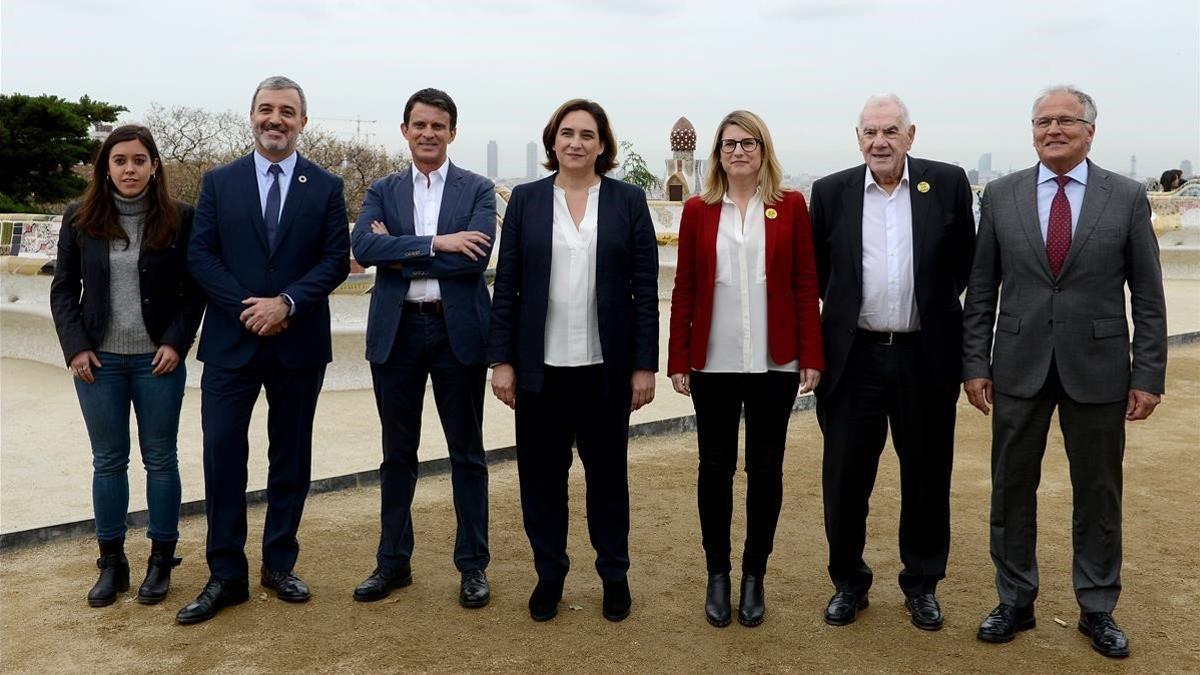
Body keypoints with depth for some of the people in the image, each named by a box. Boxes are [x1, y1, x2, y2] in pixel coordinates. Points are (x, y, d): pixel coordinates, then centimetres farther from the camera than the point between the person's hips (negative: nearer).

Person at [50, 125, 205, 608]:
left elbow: (194, 289, 0)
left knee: (161, 460, 6)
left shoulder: (178, 219, -4)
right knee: (108, 461, 9)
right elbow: (63, 290, 7)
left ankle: (161, 562, 18)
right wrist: (75, 347, -4)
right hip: (99, 361, 2)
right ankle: (111, 564, 20)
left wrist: (176, 342, -9)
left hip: (158, 360, -2)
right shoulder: (80, 220, 2)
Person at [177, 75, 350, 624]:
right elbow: (200, 255, 0)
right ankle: (225, 576, 10)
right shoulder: (219, 182, 6)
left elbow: (337, 259, -2)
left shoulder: (326, 187, 4)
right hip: (230, 341, 0)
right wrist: (246, 308, -13)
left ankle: (280, 564, 22)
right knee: (222, 454, -2)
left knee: (291, 456, 9)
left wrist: (287, 303, -15)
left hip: (299, 343, 0)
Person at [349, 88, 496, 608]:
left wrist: (400, 254, -11)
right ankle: (393, 561, 25)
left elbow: (477, 257, -14)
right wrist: (434, 242, -19)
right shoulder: (383, 191, 8)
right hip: (397, 331, 2)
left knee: (467, 453, 7)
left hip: (458, 331, -2)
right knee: (398, 452, 12)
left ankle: (473, 565, 18)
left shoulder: (477, 190, 2)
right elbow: (363, 247, -10)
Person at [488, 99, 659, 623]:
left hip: (606, 366, -1)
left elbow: (645, 288, 0)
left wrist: (644, 364, -4)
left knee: (607, 471, 10)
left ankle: (614, 574, 26)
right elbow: (506, 285, 3)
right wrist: (501, 360, -3)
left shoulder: (629, 201, 2)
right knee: (541, 472, 8)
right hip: (540, 366, 1)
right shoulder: (526, 200, 4)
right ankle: (549, 574, 25)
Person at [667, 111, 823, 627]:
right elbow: (684, 289, 4)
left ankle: (754, 577, 24)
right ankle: (717, 575, 24)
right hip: (713, 363, 0)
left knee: (765, 468, 8)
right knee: (715, 467, 8)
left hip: (775, 363, 0)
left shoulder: (790, 207, 3)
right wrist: (677, 360, 0)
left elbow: (805, 285, 2)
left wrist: (812, 356, -3)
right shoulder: (698, 210, 4)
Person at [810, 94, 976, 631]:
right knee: (845, 478, 6)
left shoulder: (948, 184, 0)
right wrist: (848, 307, 7)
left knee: (926, 477, 11)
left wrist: (935, 304, 7)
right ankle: (849, 582, 25)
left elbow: (965, 261, 9)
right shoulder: (830, 193, 1)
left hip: (926, 357, 0)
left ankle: (922, 584, 29)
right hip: (854, 357, 0)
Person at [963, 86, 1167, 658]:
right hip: (1019, 367, 1)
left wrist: (1148, 375, -4)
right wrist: (975, 363, -1)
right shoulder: (1000, 196, 2)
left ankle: (1097, 608, 27)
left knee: (1098, 493, 10)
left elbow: (1147, 296, 0)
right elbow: (981, 289, 3)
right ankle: (1015, 600, 25)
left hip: (1098, 368, -1)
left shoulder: (1127, 198, 0)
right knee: (1012, 488, 9)